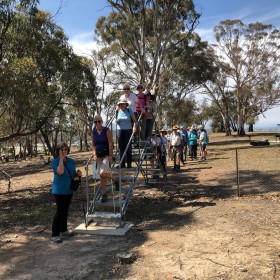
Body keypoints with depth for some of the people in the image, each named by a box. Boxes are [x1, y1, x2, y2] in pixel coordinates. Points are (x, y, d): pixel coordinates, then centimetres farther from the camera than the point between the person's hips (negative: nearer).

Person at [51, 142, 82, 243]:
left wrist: (78, 173, -4)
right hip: (59, 190, -6)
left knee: (65, 211, 16)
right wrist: (61, 158, -23)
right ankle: (55, 234, 1)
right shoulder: (55, 162, -10)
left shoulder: (71, 161, 6)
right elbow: (60, 172, -30)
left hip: (69, 190, 6)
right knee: (60, 211, -8)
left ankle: (64, 231, 29)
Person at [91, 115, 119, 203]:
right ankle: (104, 194, 18)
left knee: (102, 173, -20)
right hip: (99, 156, 5)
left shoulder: (107, 130, -8)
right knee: (102, 176, 7)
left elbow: (110, 144, -12)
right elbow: (93, 145, 9)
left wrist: (110, 156, -18)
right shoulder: (93, 132, 5)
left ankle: (115, 180, 9)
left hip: (106, 155, -5)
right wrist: (94, 154, -4)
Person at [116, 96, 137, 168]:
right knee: (121, 147, 4)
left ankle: (129, 164, 6)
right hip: (120, 131, 3)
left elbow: (134, 120, -1)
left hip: (128, 130, -3)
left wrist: (134, 126, -18)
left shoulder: (129, 111, -3)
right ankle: (122, 164, 10)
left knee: (128, 147, -3)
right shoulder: (117, 111, 6)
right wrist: (117, 121, -8)